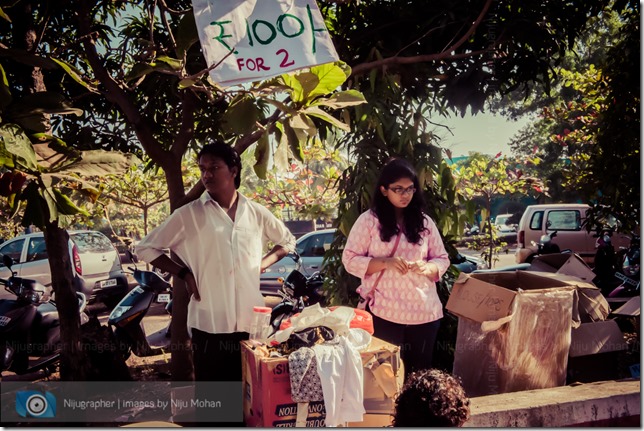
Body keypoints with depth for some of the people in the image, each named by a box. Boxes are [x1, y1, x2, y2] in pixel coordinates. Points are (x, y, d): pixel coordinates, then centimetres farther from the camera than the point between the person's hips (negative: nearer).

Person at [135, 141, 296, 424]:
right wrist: (183, 273, -6)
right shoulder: (189, 215, -3)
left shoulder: (256, 213, 4)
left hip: (251, 322, 3)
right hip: (209, 323, -2)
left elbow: (288, 241, 19)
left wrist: (263, 263, 3)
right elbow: (146, 248, 3)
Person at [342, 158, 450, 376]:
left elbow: (442, 259, 13)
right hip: (384, 313, -3)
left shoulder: (424, 221, 9)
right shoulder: (368, 220, -2)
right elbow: (350, 260, -3)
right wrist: (386, 263, -18)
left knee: (421, 372, 12)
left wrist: (427, 268, -10)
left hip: (425, 312, 4)